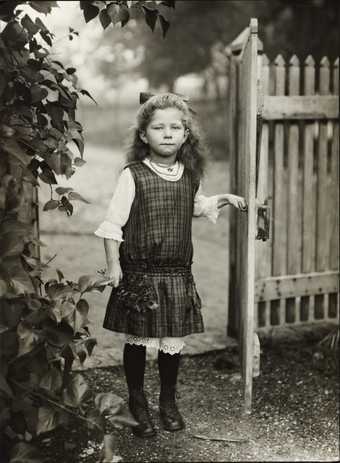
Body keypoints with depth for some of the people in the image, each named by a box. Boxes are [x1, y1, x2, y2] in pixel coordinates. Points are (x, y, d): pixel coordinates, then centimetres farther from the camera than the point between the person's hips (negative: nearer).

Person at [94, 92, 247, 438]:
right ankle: (137, 403, 28)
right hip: (139, 273, -4)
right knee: (137, 340, 7)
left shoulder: (190, 175, 4)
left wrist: (223, 199, 13)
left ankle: (168, 401, 33)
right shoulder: (133, 175, -12)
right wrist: (113, 264, -13)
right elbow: (113, 224, -10)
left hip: (178, 273, 4)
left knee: (174, 339, 11)